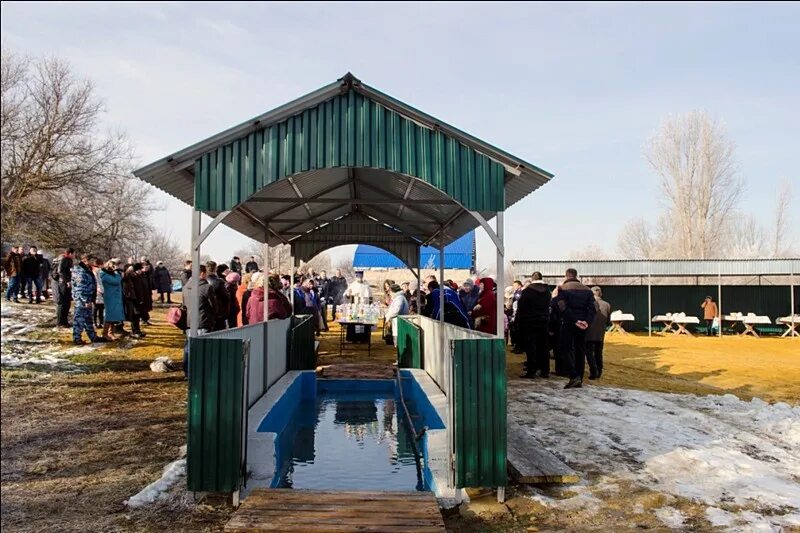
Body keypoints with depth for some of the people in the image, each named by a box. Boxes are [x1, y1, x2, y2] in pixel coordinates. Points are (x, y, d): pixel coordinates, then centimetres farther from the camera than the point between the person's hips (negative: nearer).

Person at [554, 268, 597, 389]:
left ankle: (574, 377, -12)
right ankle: (579, 380, 13)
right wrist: (587, 321, -11)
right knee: (580, 351, 11)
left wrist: (575, 321, -17)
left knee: (566, 349, 3)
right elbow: (592, 308, -3)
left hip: (568, 324, -4)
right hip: (583, 325, 4)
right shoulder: (587, 290, 9)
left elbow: (563, 307, -17)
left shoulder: (562, 288, -4)